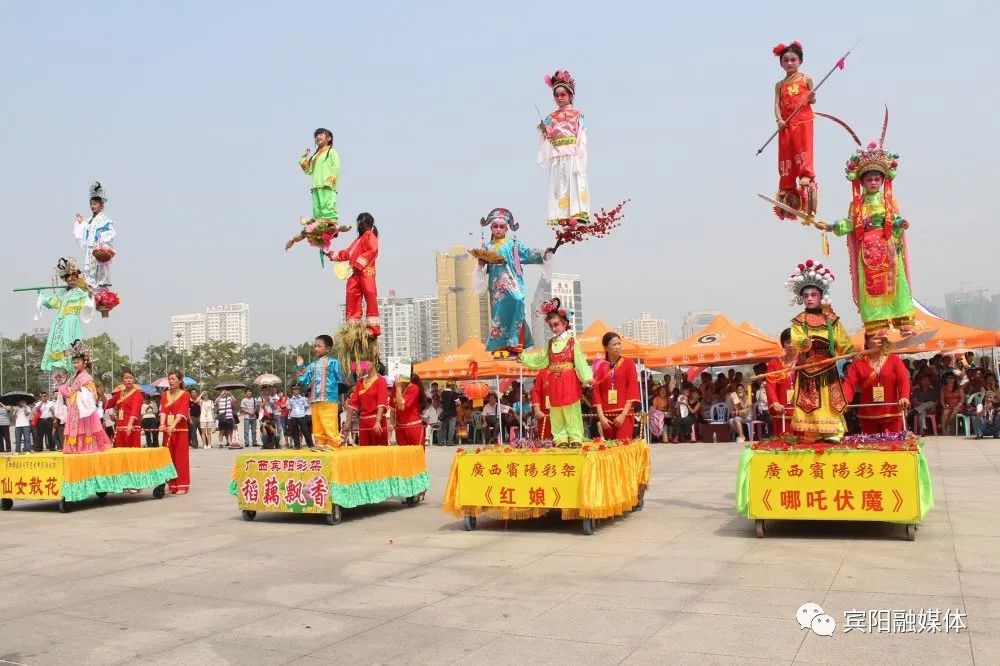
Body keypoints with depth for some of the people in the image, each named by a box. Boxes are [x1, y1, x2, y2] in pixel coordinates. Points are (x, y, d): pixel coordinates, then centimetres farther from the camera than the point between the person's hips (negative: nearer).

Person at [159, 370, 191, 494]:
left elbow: (182, 412, -16)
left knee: (181, 457, -3)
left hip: (180, 430, -4)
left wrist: (173, 425, -31)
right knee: (169, 457, 6)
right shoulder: (164, 395, 11)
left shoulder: (184, 394, -3)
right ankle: (172, 485, 13)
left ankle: (182, 485, 0)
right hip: (167, 430, 5)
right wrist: (162, 424, -22)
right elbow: (163, 411, -3)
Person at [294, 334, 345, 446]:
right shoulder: (312, 365, 16)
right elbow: (304, 382, 14)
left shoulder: (333, 362, -2)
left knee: (330, 429, -10)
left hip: (329, 401, -7)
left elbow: (341, 380, -3)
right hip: (315, 402, 7)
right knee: (317, 430, 12)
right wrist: (299, 367, 8)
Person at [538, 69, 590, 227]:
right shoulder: (551, 118, 13)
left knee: (574, 184, -9)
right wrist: (544, 132, -9)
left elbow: (581, 138, -2)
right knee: (559, 186, 0)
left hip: (573, 157, -3)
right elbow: (548, 142, 11)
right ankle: (561, 216, -2)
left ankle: (575, 214, -13)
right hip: (557, 159, 3)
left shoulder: (577, 114, 4)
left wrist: (580, 159, -12)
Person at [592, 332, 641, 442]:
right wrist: (601, 416, -7)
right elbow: (596, 392, 3)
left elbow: (633, 389, -2)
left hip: (624, 414, -2)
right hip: (607, 416, 2)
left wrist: (623, 414, -11)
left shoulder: (628, 363, 3)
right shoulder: (600, 366, 7)